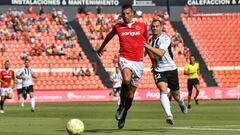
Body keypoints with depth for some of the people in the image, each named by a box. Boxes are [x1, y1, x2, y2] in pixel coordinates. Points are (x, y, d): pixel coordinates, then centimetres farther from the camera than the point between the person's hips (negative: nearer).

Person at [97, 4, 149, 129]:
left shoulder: (141, 26, 4)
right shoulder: (118, 27, 5)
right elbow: (109, 36, 26)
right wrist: (101, 48, 41)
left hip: (138, 61, 1)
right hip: (124, 58, -1)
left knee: (131, 93, 5)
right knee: (126, 79, -34)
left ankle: (123, 116, 25)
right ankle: (122, 105, -11)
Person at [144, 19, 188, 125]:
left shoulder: (165, 39, -12)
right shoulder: (150, 41, 8)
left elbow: (160, 53, -29)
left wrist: (147, 46, -34)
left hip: (171, 69, -2)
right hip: (158, 71, 3)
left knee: (176, 95, 11)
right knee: (163, 90, -25)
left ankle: (182, 103, 48)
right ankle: (169, 115, -37)